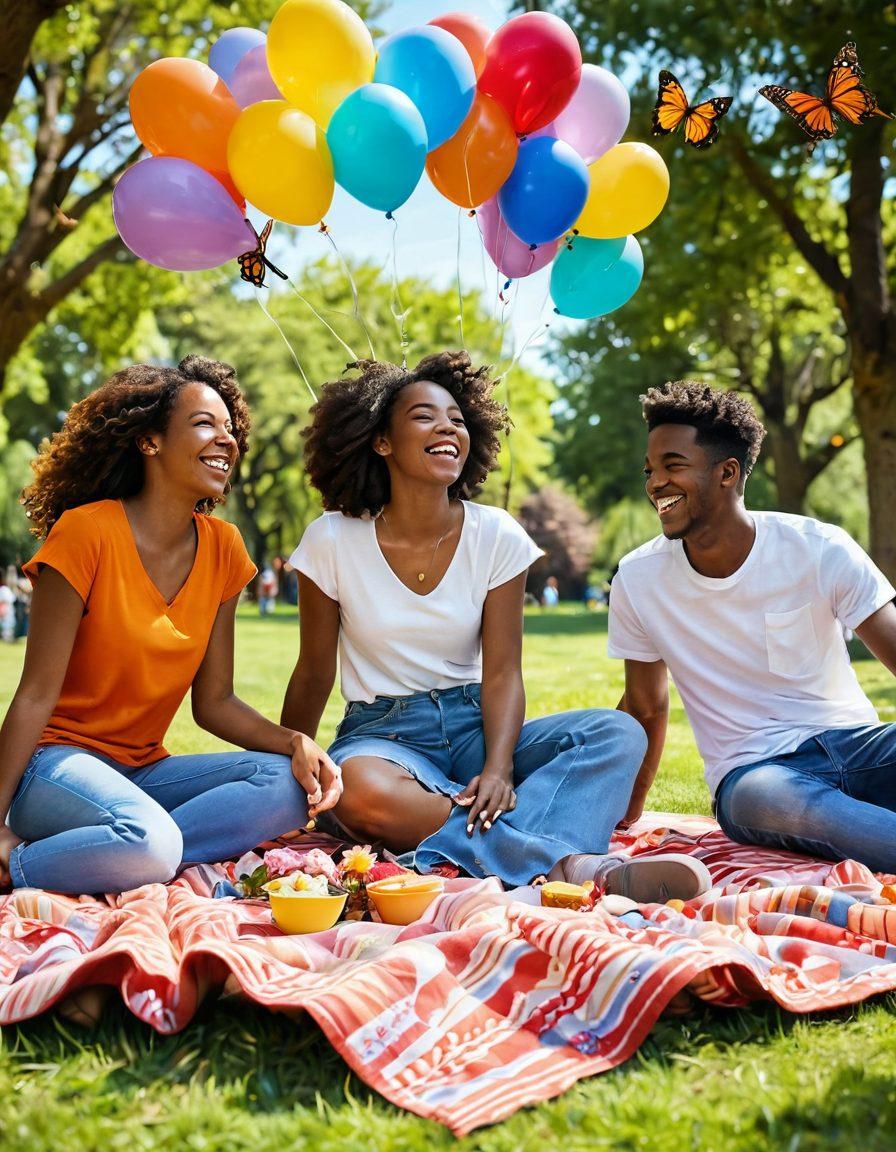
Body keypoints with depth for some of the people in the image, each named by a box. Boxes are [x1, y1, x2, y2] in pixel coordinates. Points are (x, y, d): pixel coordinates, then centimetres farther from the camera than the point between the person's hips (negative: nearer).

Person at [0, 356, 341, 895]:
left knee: (288, 785, -18)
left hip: (144, 770, 7)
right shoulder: (86, 533, -13)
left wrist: (294, 743, -13)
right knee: (151, 845, -36)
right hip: (61, 761, -6)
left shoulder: (222, 548, 4)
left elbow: (214, 702, 6)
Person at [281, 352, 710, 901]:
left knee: (619, 733, -23)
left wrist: (498, 767, -23)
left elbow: (502, 671, -5)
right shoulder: (333, 539, -5)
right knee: (361, 793, -40)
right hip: (382, 732, -2)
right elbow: (314, 676, 3)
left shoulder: (497, 536, -1)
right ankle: (570, 863, -42)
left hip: (473, 726, 3)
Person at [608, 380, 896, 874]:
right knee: (761, 801, -39)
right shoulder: (638, 581, -2)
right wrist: (623, 818, 13)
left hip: (855, 740, 1)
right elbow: (645, 710, 11)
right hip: (751, 770, 0)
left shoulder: (822, 551, -5)